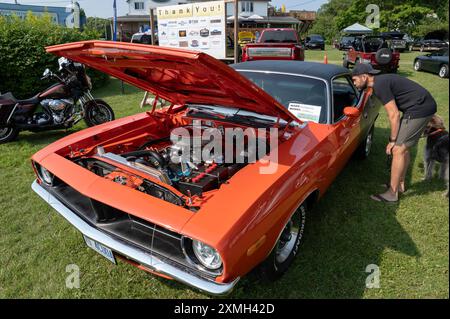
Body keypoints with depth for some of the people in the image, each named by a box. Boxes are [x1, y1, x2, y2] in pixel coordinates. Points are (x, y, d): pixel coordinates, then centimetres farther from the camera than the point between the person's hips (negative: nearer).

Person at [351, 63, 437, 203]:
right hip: (424, 106, 10)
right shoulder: (382, 80, 14)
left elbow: (394, 114, -16)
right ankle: (400, 184, 30)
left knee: (398, 150, -6)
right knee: (403, 147, 17)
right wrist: (395, 139, 16)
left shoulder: (379, 85, -15)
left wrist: (392, 140, -7)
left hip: (420, 108, -10)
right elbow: (395, 111, 16)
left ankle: (392, 193, 2)